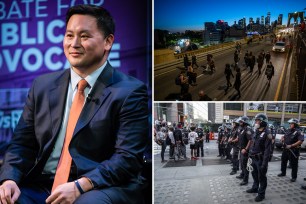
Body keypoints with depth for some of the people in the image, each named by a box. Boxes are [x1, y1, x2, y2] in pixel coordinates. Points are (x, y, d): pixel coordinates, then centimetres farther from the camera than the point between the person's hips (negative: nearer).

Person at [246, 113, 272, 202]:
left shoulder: (267, 134, -17)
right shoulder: (256, 132, 9)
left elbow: (267, 150, -19)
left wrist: (264, 163, -22)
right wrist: (251, 155, 15)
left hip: (261, 159, -8)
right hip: (254, 158, 8)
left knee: (261, 177, 2)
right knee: (254, 174, 21)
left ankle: (261, 194, 11)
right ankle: (255, 188, 39)